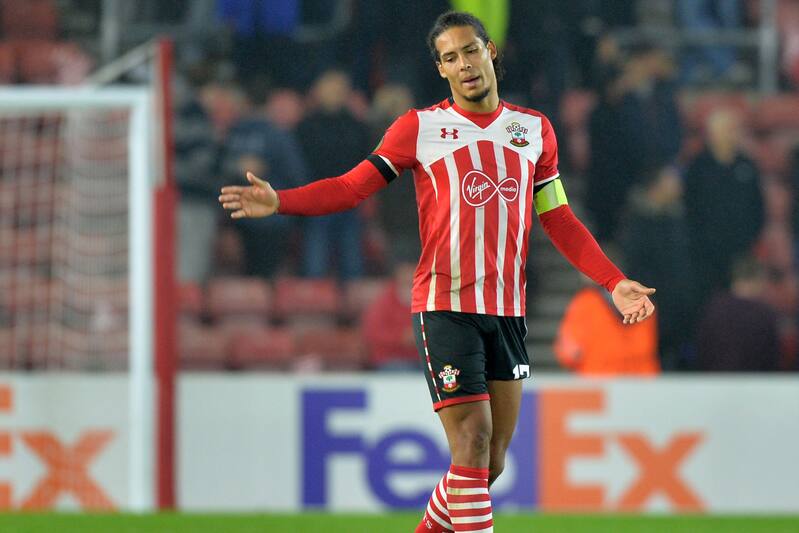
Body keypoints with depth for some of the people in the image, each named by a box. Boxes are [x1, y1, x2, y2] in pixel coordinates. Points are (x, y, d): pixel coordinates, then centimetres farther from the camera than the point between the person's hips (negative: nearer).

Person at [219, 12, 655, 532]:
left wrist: (614, 282, 10)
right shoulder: (420, 127, 2)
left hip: (508, 312, 4)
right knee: (473, 446, -13)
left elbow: (559, 221, 16)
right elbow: (352, 187, 0)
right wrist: (279, 201, -14)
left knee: (492, 462, 5)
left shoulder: (535, 130, 11)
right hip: (445, 307, -4)